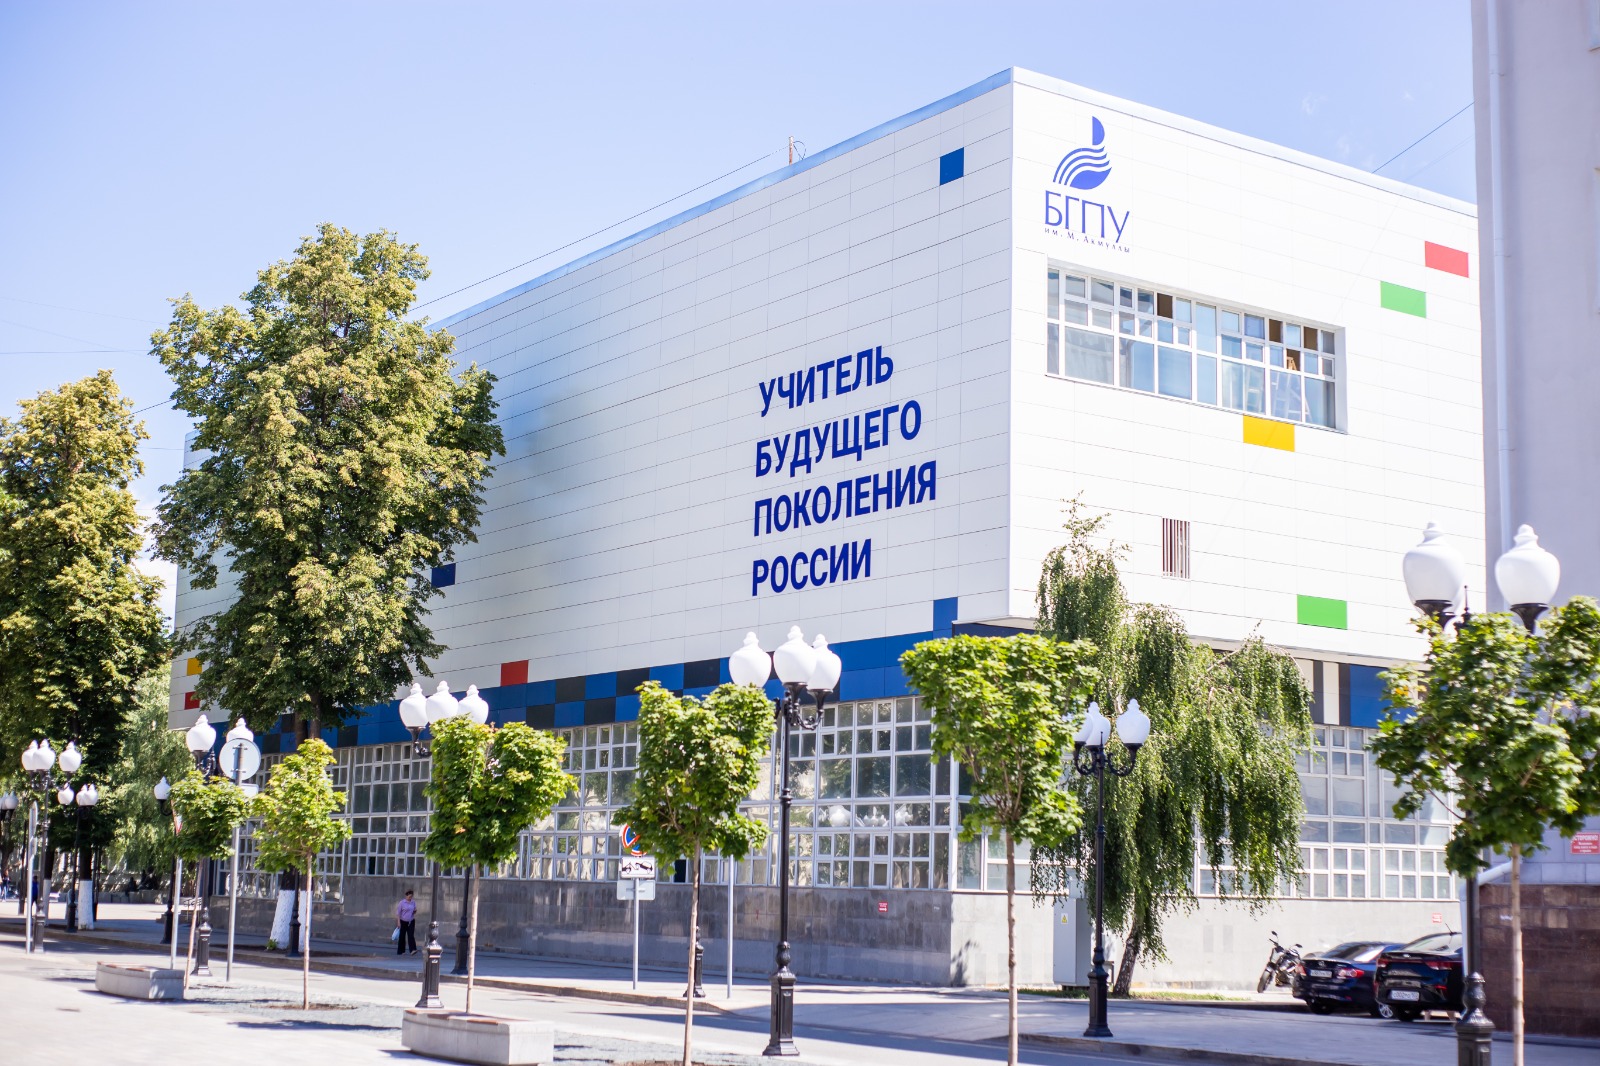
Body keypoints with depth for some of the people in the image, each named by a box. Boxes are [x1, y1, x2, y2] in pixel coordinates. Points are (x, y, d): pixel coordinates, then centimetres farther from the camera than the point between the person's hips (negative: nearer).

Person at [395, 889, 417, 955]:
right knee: (402, 937, 5)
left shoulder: (413, 902, 7)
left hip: (411, 922, 2)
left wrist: (415, 911, -5)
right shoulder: (402, 903, -5)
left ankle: (413, 950, -22)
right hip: (403, 922, -2)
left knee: (411, 935, -11)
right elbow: (398, 913, -6)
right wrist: (398, 922, -13)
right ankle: (400, 951, 16)